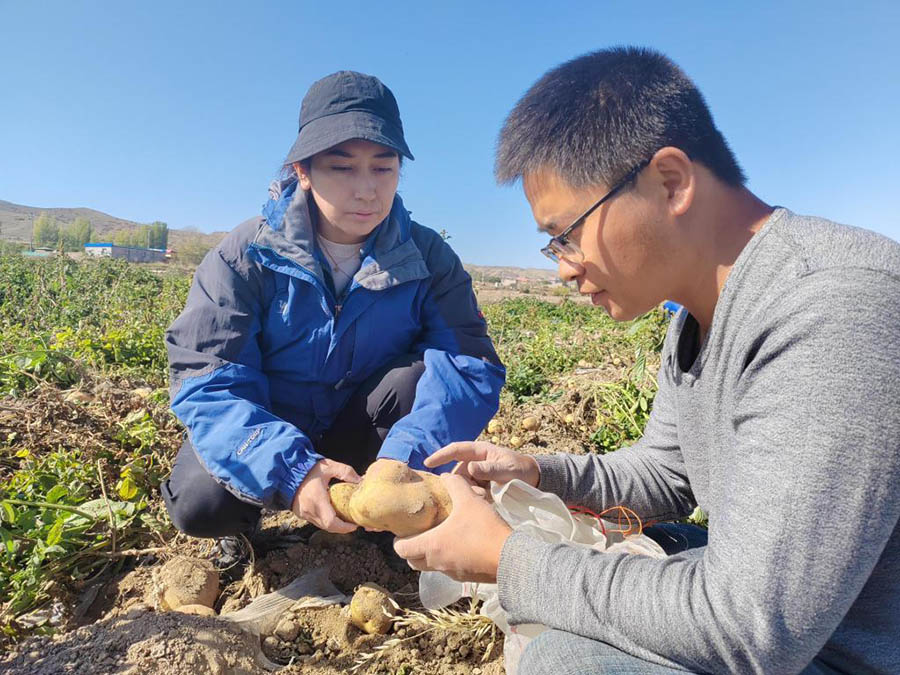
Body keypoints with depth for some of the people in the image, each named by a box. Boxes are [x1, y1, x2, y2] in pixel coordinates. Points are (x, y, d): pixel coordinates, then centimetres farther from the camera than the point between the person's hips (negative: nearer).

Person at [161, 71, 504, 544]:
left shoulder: (427, 259, -13)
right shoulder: (246, 256, -16)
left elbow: (471, 363, -23)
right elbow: (207, 383, -22)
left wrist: (405, 457, -42)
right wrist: (288, 469, -40)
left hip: (362, 432, 1)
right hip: (267, 433, 0)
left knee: (425, 375, -28)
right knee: (199, 503, -29)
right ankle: (241, 526, 9)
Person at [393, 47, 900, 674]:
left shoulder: (835, 310, -29)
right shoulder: (695, 320, 2)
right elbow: (664, 474, 14)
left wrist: (503, 556, -22)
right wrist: (536, 472, -1)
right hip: (768, 609, 8)